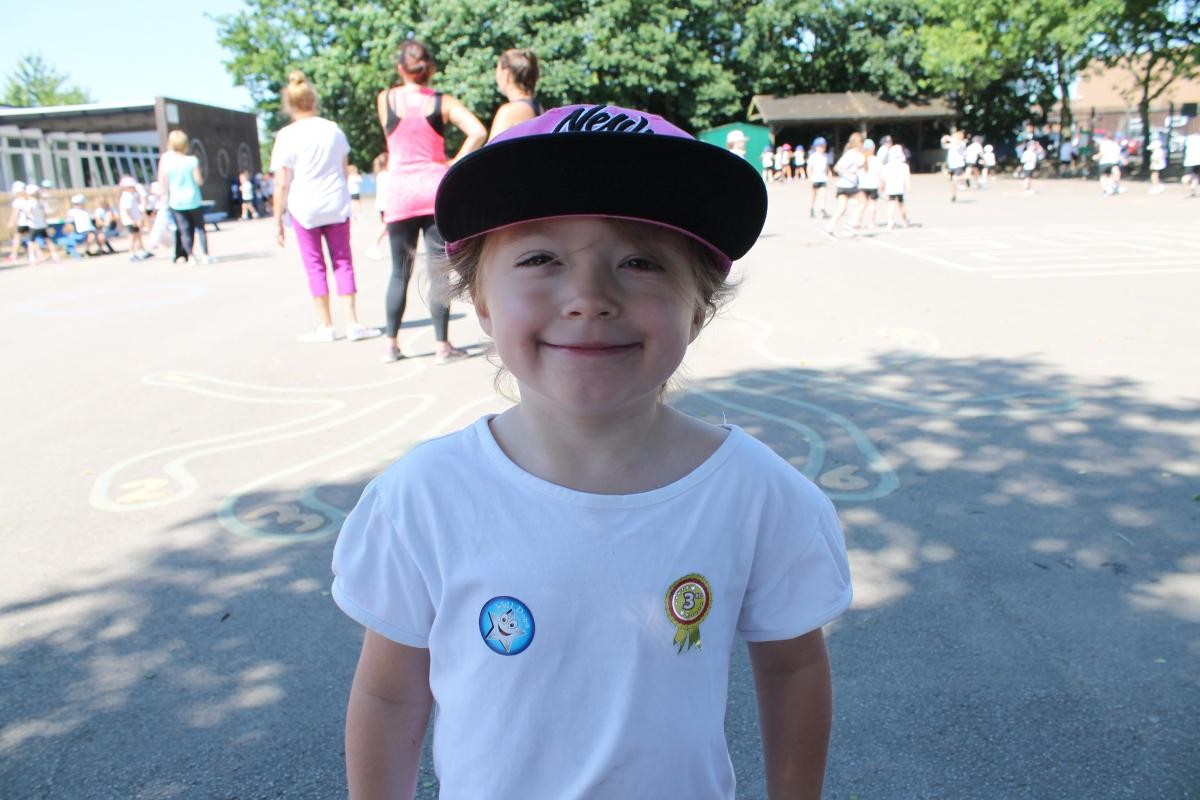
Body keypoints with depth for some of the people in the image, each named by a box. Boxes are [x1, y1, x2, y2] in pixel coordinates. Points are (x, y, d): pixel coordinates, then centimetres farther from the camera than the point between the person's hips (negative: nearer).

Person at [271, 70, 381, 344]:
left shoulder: (286, 136, -8)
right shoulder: (333, 129, 4)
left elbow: (282, 183, -9)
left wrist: (278, 220, -3)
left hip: (304, 208, -3)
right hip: (337, 204, 3)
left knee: (315, 265, 5)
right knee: (342, 261, 7)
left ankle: (326, 326, 9)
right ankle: (352, 322, 3)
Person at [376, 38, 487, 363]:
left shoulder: (385, 99, 3)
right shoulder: (443, 102, 0)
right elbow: (478, 133, -12)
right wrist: (454, 164, -5)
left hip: (400, 194, 1)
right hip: (436, 190, -1)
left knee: (400, 272, 10)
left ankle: (391, 344, 16)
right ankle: (442, 346, 2)